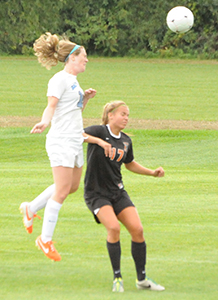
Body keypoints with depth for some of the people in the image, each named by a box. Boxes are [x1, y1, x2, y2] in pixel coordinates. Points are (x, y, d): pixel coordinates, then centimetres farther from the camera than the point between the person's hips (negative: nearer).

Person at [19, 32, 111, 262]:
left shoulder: (73, 80, 17)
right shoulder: (60, 80, -10)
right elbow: (51, 106, -20)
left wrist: (86, 98, 11)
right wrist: (44, 122, -39)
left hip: (75, 142, 10)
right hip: (61, 142, -10)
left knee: (72, 186, 15)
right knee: (62, 191, -9)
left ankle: (31, 209, 30)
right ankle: (46, 239, -3)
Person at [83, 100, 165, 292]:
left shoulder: (126, 141, 8)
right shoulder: (99, 131, -11)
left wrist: (152, 173, 13)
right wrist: (98, 140, -42)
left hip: (118, 192, 6)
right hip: (96, 193, -6)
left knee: (137, 229, -7)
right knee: (114, 228, -26)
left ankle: (142, 279, 8)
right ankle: (117, 278, -11)